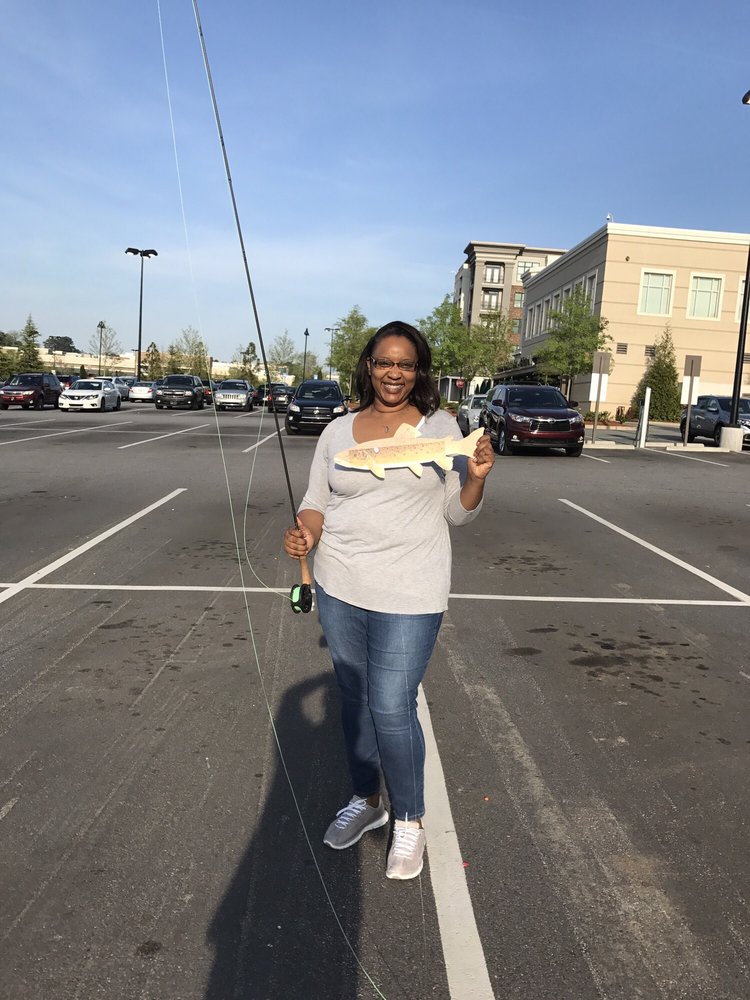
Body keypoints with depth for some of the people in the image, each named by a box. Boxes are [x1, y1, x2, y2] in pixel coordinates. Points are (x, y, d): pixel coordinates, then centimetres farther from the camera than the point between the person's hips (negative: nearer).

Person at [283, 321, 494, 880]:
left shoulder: (442, 428, 0)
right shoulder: (339, 431, 6)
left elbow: (458, 513, 2)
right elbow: (317, 501, 9)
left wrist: (476, 477, -18)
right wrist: (305, 534, -12)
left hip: (408, 595, -4)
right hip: (340, 587, 4)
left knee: (392, 709, -2)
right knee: (354, 699, 17)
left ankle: (410, 821, 24)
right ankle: (366, 801, 40)